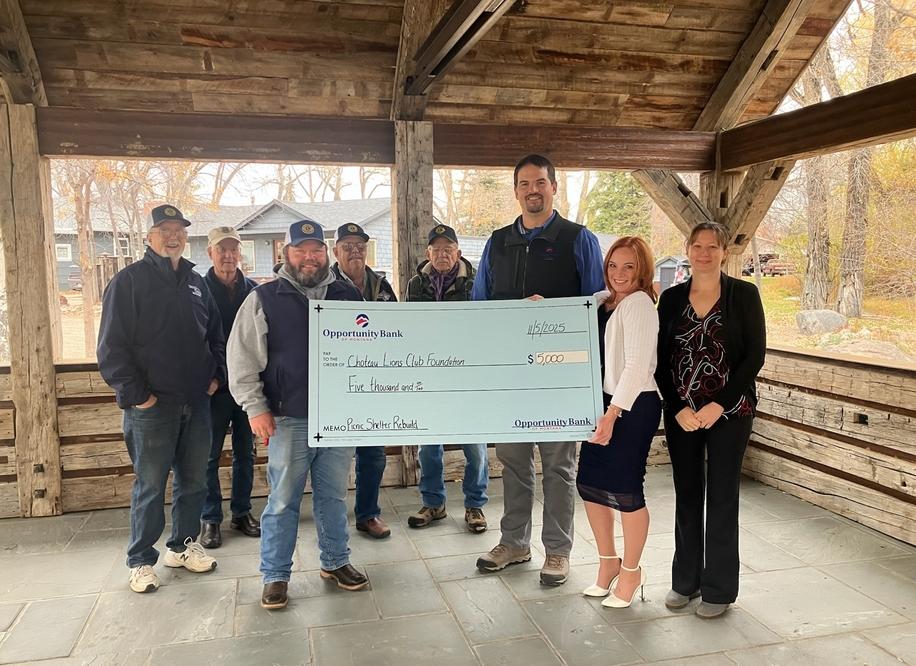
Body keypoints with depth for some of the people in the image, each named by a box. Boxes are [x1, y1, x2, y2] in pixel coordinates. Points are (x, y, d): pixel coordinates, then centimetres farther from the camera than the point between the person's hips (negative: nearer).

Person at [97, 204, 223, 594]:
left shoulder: (195, 282, 12)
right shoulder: (129, 281, -5)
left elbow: (215, 335, 20)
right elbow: (112, 346, -9)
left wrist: (216, 375, 7)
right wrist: (134, 394, -13)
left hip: (197, 402, 5)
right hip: (152, 405, -5)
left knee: (194, 479, 13)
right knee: (150, 484, 3)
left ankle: (183, 545, 29)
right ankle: (141, 560, 17)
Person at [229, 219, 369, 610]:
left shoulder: (348, 296, 9)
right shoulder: (264, 299, 0)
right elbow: (242, 358, -1)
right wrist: (255, 407, -7)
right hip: (289, 420, -3)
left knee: (334, 497, 14)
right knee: (283, 501, 5)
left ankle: (335, 562, 30)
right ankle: (275, 576, 19)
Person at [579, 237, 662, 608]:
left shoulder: (638, 303, -12)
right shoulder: (602, 302, 11)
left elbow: (637, 366, -18)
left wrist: (612, 414, -21)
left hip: (633, 407, -8)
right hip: (603, 403, 8)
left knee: (624, 490, 0)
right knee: (589, 483, 11)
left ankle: (631, 571, 22)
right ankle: (608, 561, 31)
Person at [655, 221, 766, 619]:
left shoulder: (744, 295, -2)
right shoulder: (672, 298, 6)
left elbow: (755, 354, -6)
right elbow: (661, 359, 4)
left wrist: (718, 405, -13)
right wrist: (678, 408, -8)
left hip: (730, 412, -2)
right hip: (681, 413, 3)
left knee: (722, 496, 4)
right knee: (686, 494, 10)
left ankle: (719, 589, 18)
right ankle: (686, 580, 24)